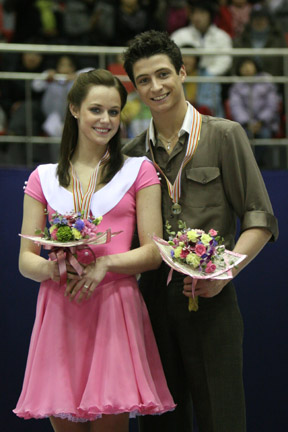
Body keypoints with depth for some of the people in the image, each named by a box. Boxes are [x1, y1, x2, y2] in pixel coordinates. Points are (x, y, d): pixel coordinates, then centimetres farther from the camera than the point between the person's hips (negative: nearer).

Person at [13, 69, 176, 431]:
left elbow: (153, 252, 3)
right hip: (59, 313, 2)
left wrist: (105, 263, -15)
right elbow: (25, 260, 10)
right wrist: (50, 268, -13)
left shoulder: (138, 172, 9)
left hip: (115, 309, -1)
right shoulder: (43, 179, 13)